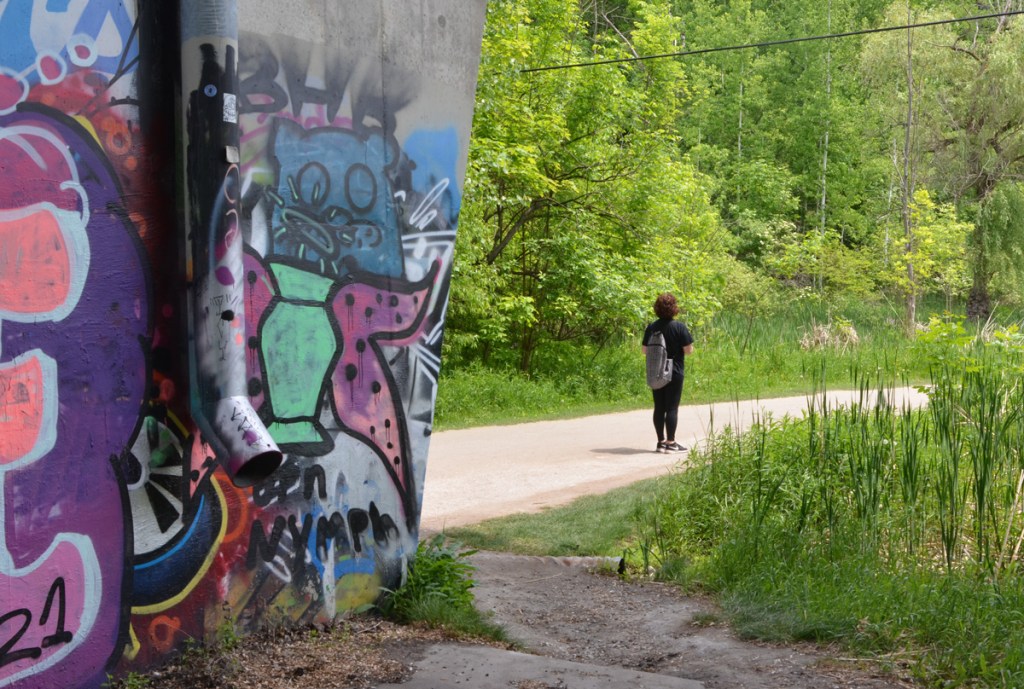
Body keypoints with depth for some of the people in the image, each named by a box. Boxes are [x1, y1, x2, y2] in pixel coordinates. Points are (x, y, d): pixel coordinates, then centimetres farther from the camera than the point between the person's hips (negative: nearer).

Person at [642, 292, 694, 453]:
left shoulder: (651, 328, 1)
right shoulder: (679, 327, -12)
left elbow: (645, 350, 5)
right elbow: (688, 350, -12)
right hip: (674, 373, -4)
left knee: (659, 408, 9)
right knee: (672, 408, 1)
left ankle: (661, 441, 12)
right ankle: (670, 442, 2)